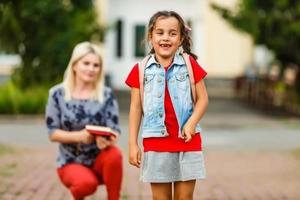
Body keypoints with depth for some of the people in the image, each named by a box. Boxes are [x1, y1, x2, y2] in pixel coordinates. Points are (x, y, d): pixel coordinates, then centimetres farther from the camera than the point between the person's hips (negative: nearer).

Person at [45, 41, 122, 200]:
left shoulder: (106, 95, 1)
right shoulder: (58, 94, -1)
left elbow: (115, 130, -4)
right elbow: (53, 133, -4)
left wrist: (108, 140, -29)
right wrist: (79, 136, -22)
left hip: (99, 160, 1)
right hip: (72, 162, -1)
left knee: (114, 154, -34)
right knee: (86, 183, -33)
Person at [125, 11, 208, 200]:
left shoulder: (189, 64, 0)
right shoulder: (141, 69, 0)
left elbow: (203, 98, 3)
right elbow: (136, 107, 3)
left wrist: (192, 122, -15)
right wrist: (133, 144, 1)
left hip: (187, 141, 0)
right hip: (155, 143, 0)